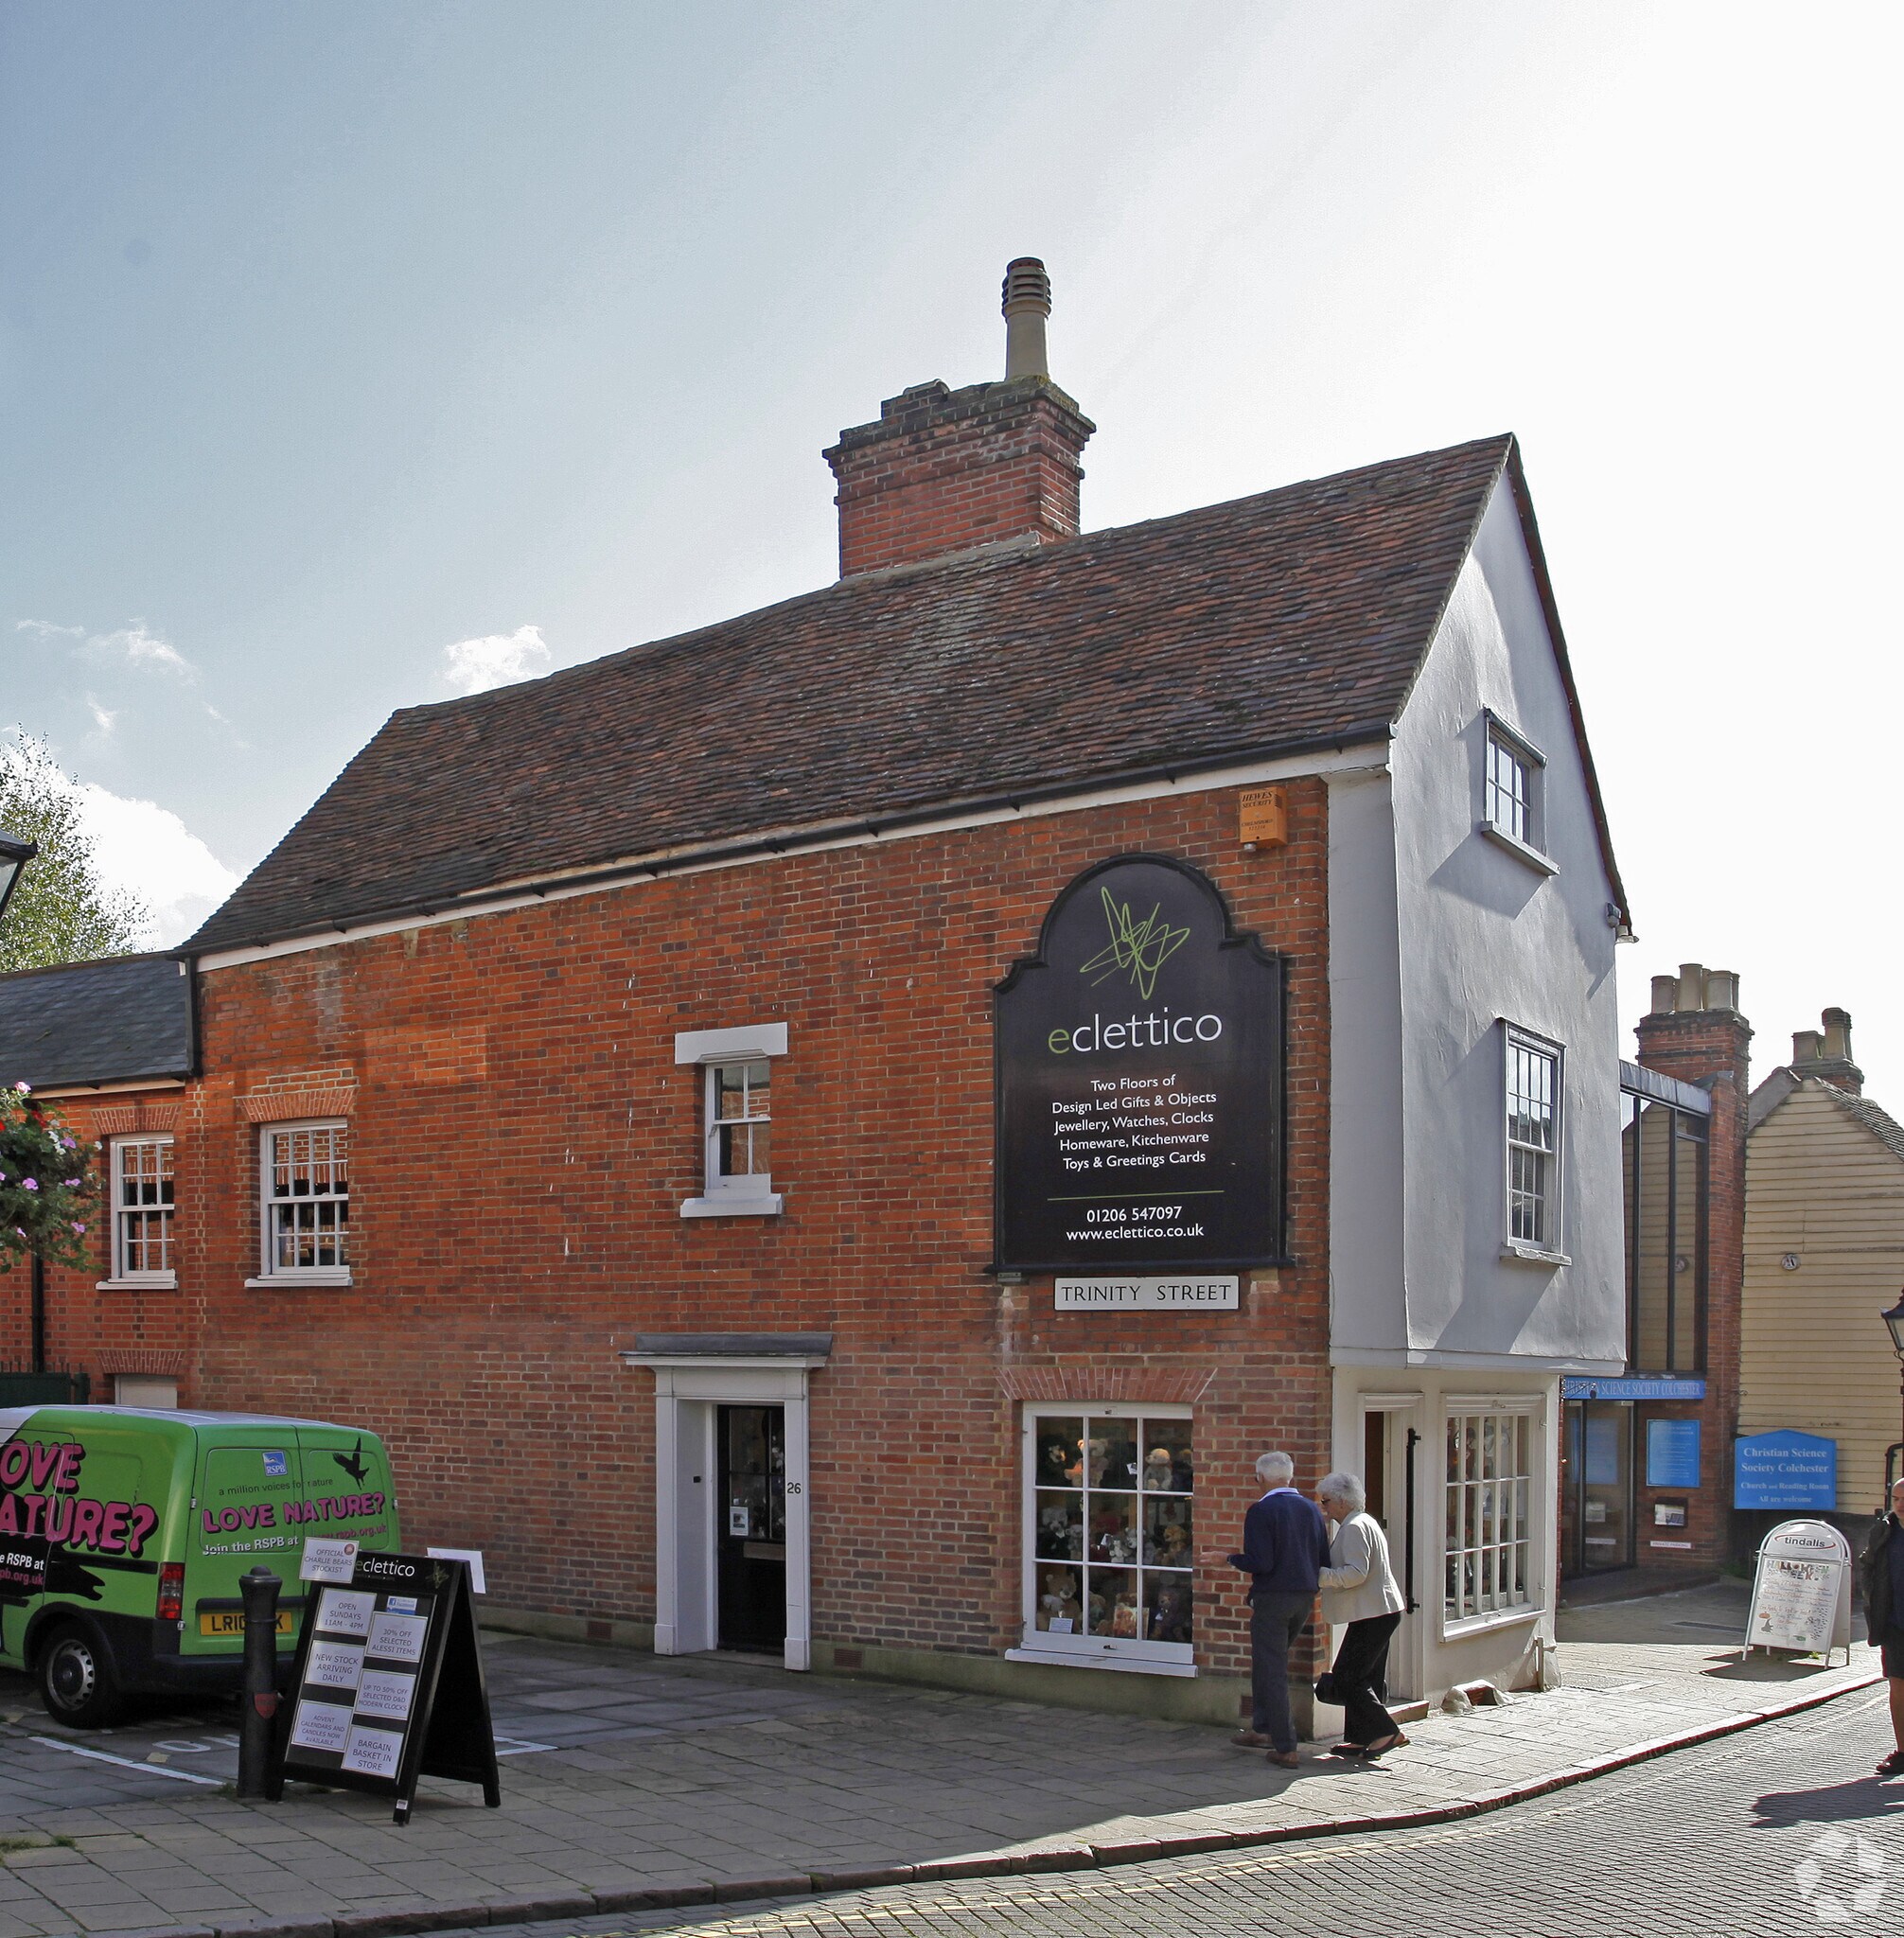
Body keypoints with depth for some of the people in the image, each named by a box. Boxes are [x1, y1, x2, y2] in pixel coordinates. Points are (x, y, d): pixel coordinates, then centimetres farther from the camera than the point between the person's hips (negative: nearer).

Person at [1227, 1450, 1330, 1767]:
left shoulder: (1261, 1511, -14)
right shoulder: (1312, 1509, 5)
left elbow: (1261, 1562, -20)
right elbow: (1325, 1561, 5)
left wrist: (1232, 1559, -3)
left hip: (1272, 1597, -7)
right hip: (1305, 1597, 7)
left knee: (1272, 1671, 1)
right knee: (1270, 1663, 22)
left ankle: (1285, 1748, 1)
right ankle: (1262, 1729, 29)